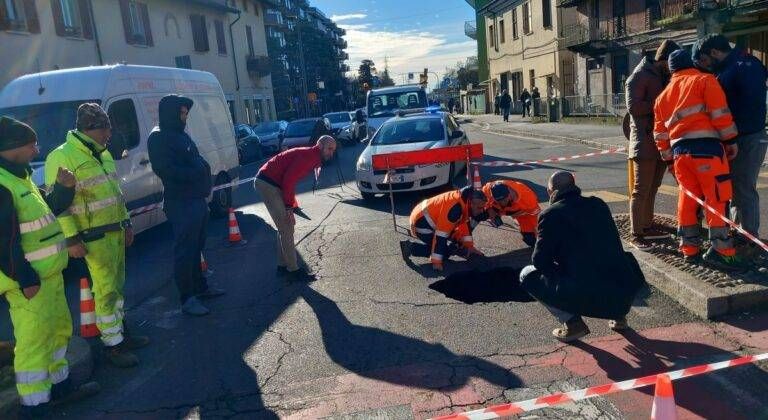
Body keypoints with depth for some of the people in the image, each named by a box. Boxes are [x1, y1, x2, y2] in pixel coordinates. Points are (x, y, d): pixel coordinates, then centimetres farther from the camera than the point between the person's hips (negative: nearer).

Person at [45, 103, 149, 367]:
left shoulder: (102, 154, 13)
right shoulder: (62, 157, -15)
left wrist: (126, 223, 20)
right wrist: (71, 239, -20)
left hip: (116, 232, 9)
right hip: (94, 238, -8)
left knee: (118, 285, 16)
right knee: (106, 290, -2)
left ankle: (119, 332, 30)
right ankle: (112, 344, 9)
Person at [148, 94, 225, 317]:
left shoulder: (181, 134, 18)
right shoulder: (158, 138, -10)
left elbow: (196, 161, 21)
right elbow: (166, 170, -21)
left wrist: (205, 185, 5)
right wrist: (196, 173, -17)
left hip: (197, 199, 9)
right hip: (180, 203, -9)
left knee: (196, 247, 19)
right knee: (184, 250, -4)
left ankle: (200, 286, 32)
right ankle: (187, 299, 3)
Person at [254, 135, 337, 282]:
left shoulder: (312, 158, 15)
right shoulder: (308, 156, -16)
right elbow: (288, 180, -23)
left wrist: (292, 206, 14)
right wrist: (289, 208, -19)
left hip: (272, 184, 10)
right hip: (267, 183, -10)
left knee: (285, 227, 14)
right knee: (286, 228, -8)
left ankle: (283, 265, 22)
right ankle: (293, 270, -2)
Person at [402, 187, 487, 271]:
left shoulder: (466, 200, -3)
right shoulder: (455, 208, -31)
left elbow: (465, 224, 12)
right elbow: (441, 235, -31)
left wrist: (469, 246, 8)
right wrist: (436, 261, -29)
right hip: (421, 221, -9)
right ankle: (410, 248, -7)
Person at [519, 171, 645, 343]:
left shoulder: (550, 214, -4)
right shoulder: (599, 204, 12)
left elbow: (540, 261, -2)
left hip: (585, 298, -6)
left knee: (528, 275, 11)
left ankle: (572, 323, 4)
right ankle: (618, 315, 23)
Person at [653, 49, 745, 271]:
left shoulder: (663, 95, 21)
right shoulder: (705, 80, 5)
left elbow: (660, 131, 20)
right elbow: (720, 114, -5)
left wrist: (667, 155, 26)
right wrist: (731, 140, 1)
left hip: (679, 149, 6)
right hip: (705, 146, -6)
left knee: (687, 198, 12)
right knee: (717, 197, -5)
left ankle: (689, 248, 15)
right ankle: (721, 250, -9)